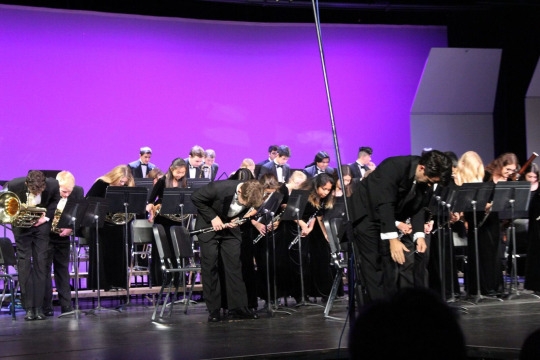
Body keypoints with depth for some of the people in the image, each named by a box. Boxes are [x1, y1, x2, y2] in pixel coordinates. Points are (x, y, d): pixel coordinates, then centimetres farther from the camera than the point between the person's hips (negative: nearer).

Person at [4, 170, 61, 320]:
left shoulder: (53, 185, -22)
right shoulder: (13, 185, -24)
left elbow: (56, 201, -1)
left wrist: (46, 216, -13)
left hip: (40, 224, 1)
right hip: (22, 225, -1)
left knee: (40, 263, -3)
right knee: (24, 263, -5)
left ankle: (39, 307, 1)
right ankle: (29, 307, -2)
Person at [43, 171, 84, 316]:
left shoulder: (77, 192, -6)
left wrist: (71, 227, -17)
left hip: (63, 237, 3)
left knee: (63, 270, 11)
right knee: (45, 270, 0)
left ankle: (66, 306, 14)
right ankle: (46, 308, 4)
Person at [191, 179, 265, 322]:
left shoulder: (251, 196, -20)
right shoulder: (219, 188, -34)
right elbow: (195, 198, -18)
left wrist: (238, 219, -16)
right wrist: (213, 217, -22)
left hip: (230, 227, 3)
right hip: (209, 225, -3)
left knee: (234, 265, -2)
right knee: (210, 266, -5)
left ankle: (238, 307, 2)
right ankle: (213, 310, -1)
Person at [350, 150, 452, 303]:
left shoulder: (425, 178, -10)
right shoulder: (393, 167, -32)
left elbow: (418, 207, -2)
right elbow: (385, 204, -34)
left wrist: (419, 234, -16)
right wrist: (393, 239, -39)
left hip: (390, 216, 7)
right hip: (366, 214, -7)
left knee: (390, 261, 2)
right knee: (374, 264, -12)